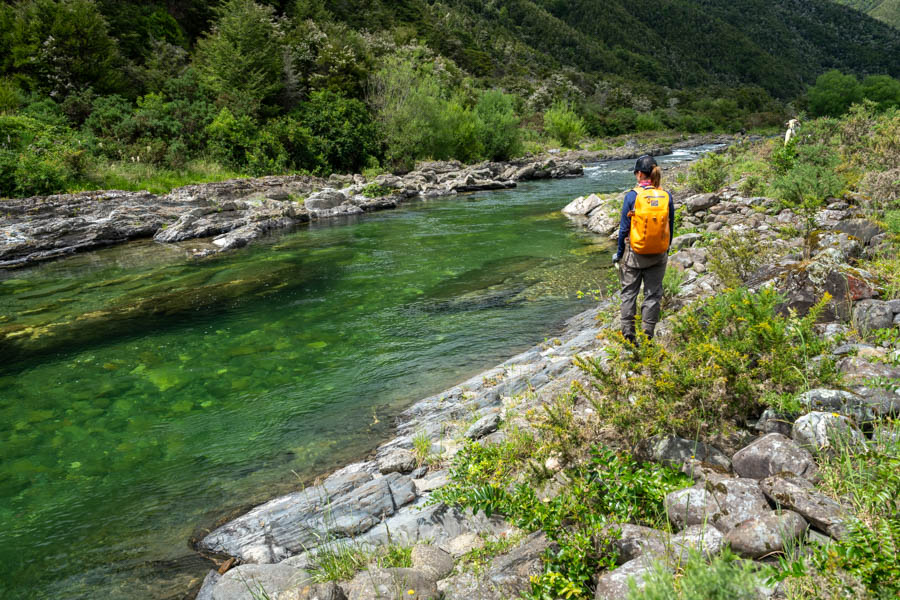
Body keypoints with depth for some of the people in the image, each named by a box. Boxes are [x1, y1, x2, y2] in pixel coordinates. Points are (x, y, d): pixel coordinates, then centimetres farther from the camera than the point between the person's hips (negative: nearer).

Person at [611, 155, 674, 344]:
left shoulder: (632, 196, -11)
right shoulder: (666, 196, -2)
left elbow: (624, 228, -8)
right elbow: (670, 227, 5)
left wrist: (619, 254, 2)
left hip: (635, 254, -2)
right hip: (658, 256, 3)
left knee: (629, 293, 12)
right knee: (653, 295, 11)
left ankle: (628, 334, 14)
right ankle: (647, 335, 14)